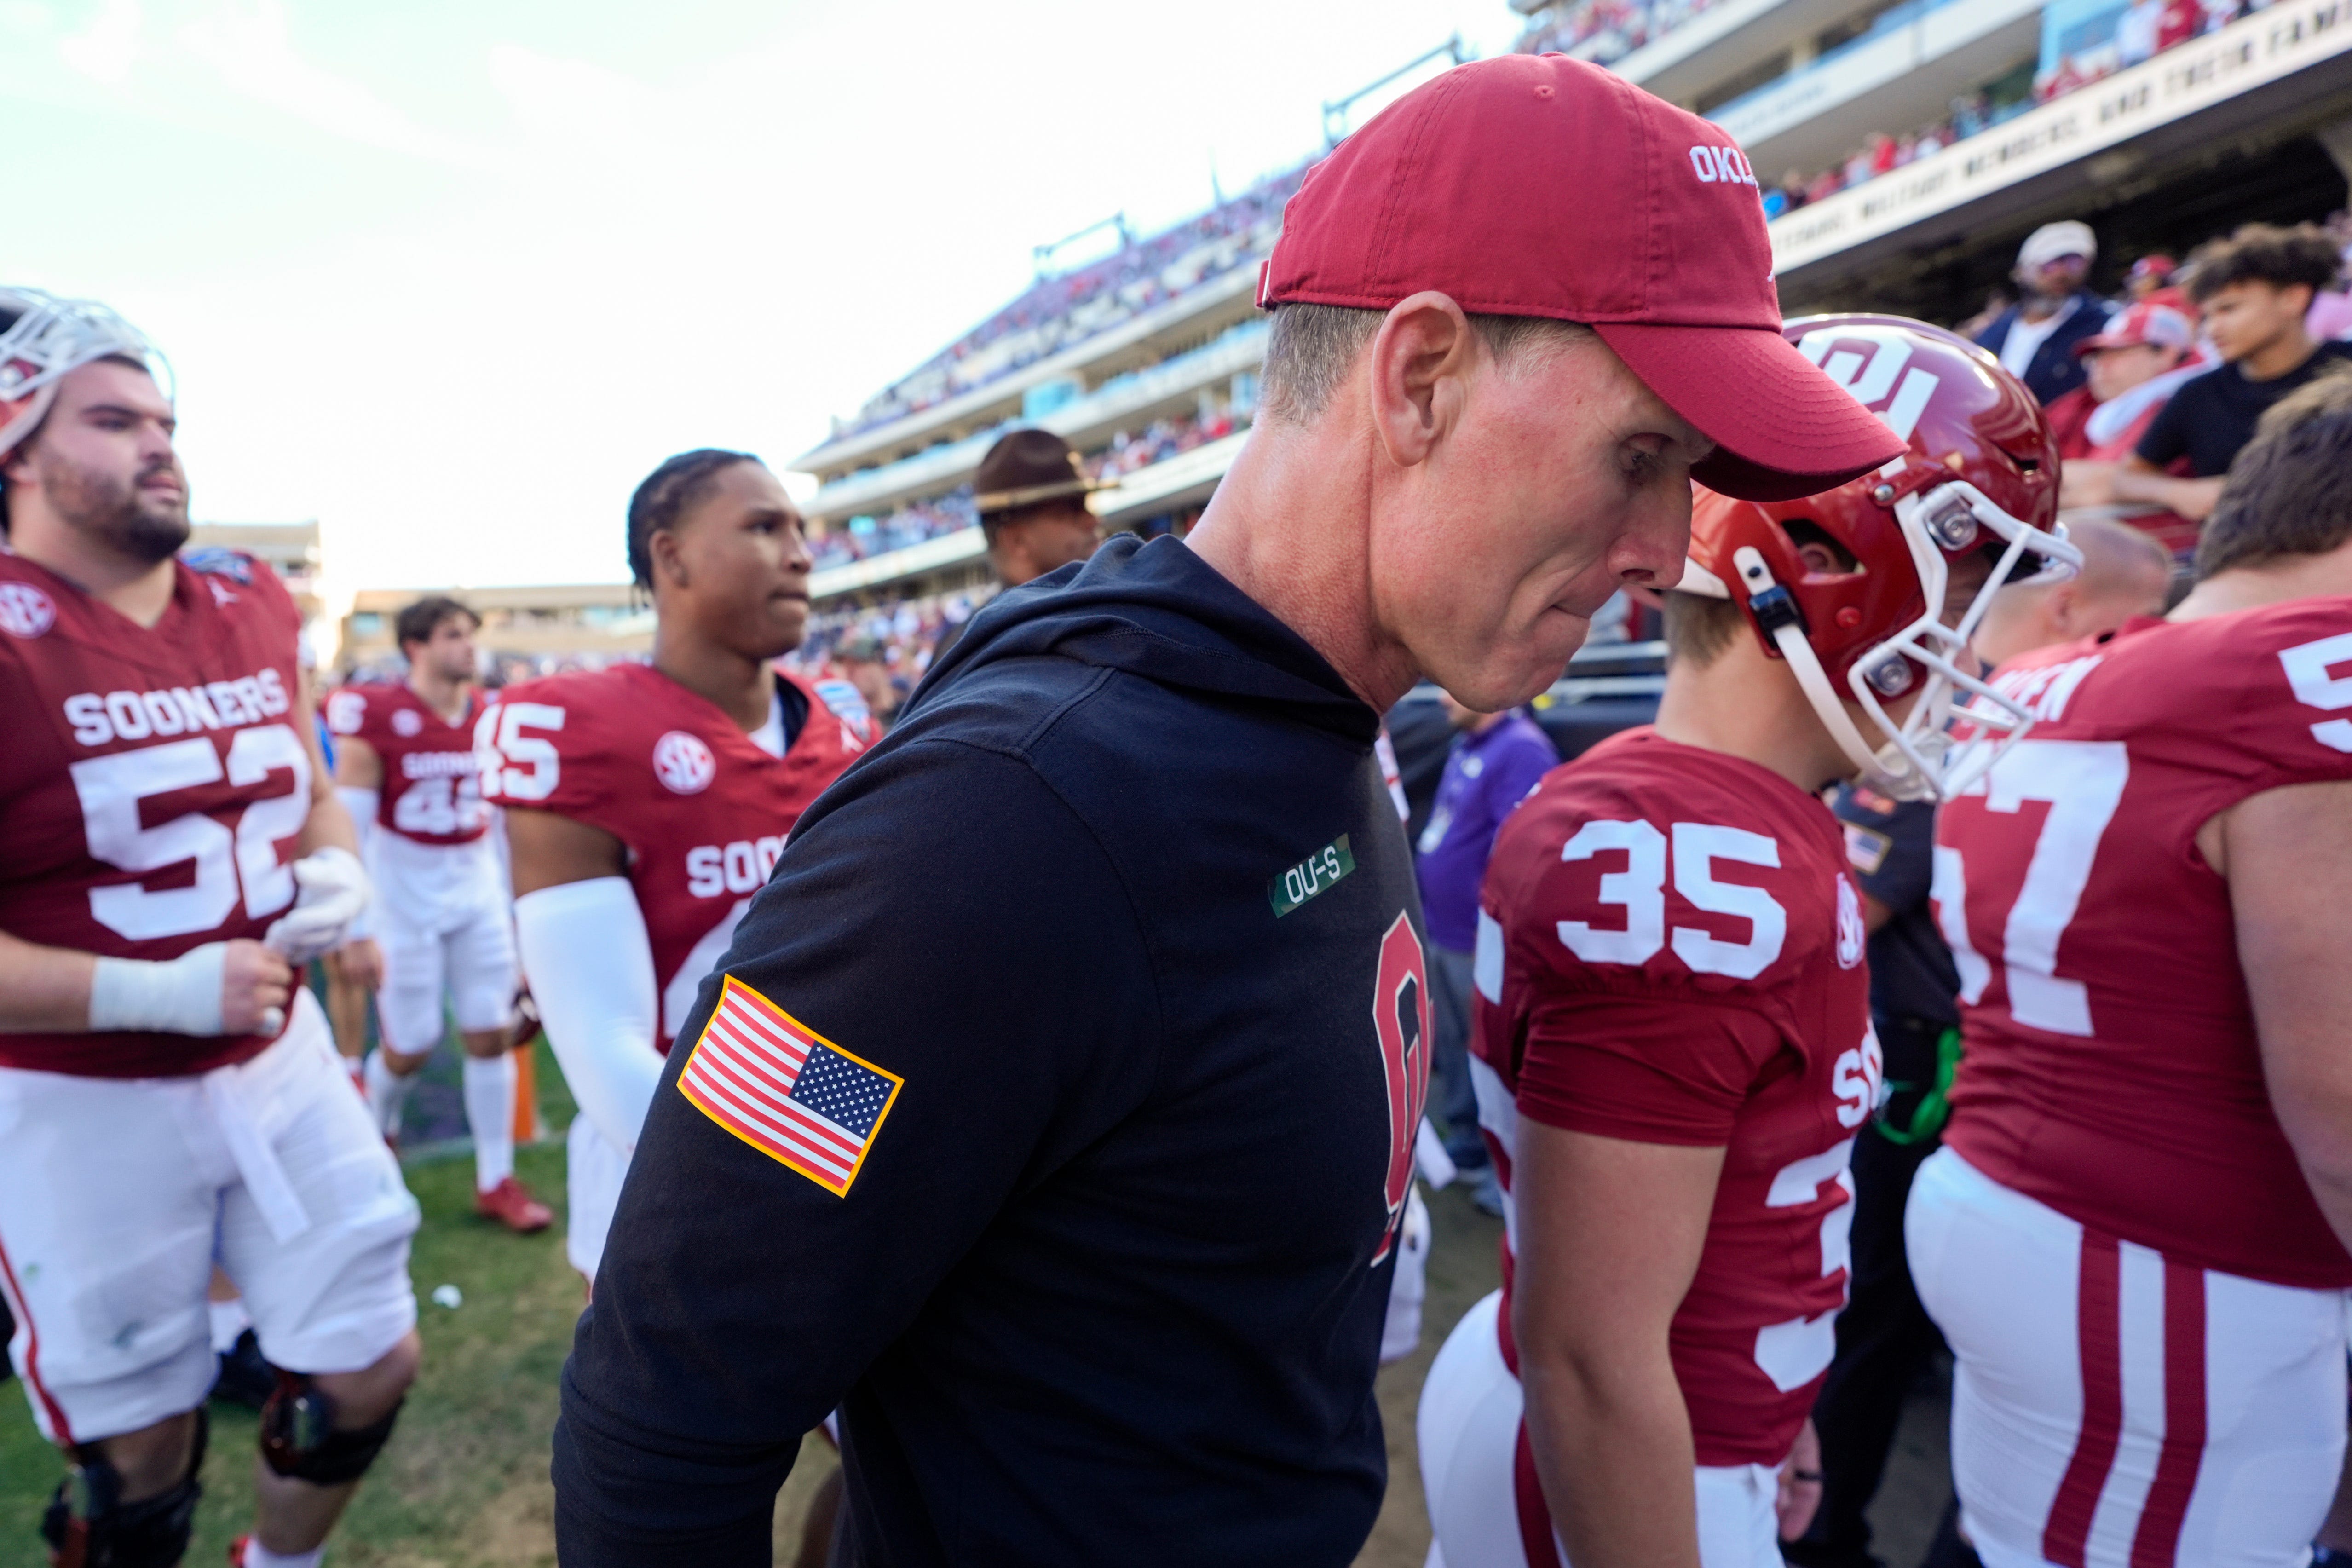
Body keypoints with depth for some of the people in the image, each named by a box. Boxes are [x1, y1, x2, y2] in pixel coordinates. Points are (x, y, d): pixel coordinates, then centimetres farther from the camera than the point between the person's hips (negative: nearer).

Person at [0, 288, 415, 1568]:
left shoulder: (254, 607, 3)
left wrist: (335, 873, -4)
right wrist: (161, 993, -26)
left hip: (281, 1058, 6)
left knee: (371, 1371, 17)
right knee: (138, 1463, 13)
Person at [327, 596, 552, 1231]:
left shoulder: (487, 716, 3)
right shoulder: (377, 717, -12)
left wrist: (510, 906, 13)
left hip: (477, 891, 4)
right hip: (404, 895, -4)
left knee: (491, 1034, 4)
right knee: (411, 1045, 5)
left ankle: (496, 1181, 15)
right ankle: (375, 1126, 40)